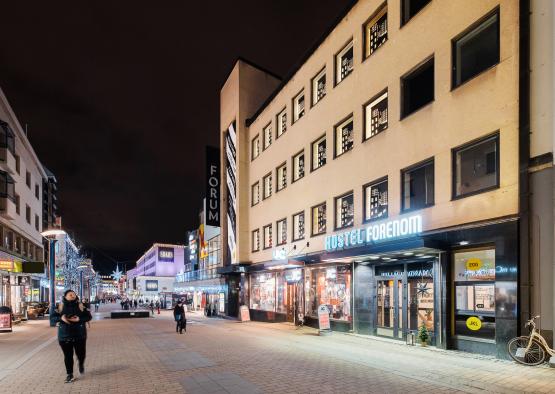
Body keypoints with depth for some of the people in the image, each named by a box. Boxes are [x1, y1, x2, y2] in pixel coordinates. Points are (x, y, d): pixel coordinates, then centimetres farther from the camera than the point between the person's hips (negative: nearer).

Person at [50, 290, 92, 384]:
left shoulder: (80, 306, 0)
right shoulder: (60, 307, 1)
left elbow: (89, 316, -1)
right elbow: (52, 318, -1)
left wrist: (79, 319, -19)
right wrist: (61, 318, -21)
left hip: (79, 335, 0)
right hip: (64, 336, 0)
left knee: (81, 354, 5)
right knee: (68, 356, 3)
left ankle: (81, 364, 39)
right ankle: (70, 375, 16)